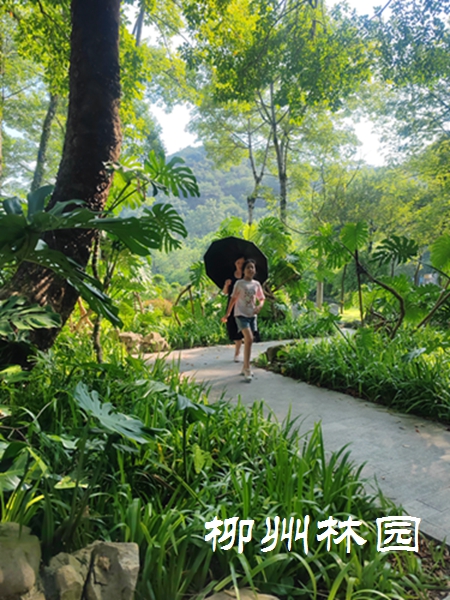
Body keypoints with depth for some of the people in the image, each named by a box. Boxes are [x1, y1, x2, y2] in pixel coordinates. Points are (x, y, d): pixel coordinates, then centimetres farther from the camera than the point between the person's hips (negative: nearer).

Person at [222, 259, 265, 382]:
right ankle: (247, 369, -13)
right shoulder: (239, 283, -2)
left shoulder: (256, 284, 8)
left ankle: (245, 368, 21)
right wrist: (227, 314, 1)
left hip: (252, 315, 5)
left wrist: (259, 306, -9)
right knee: (249, 339, -19)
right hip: (241, 314, -5)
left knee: (248, 341, 8)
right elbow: (233, 299, 1)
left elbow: (262, 299, 13)